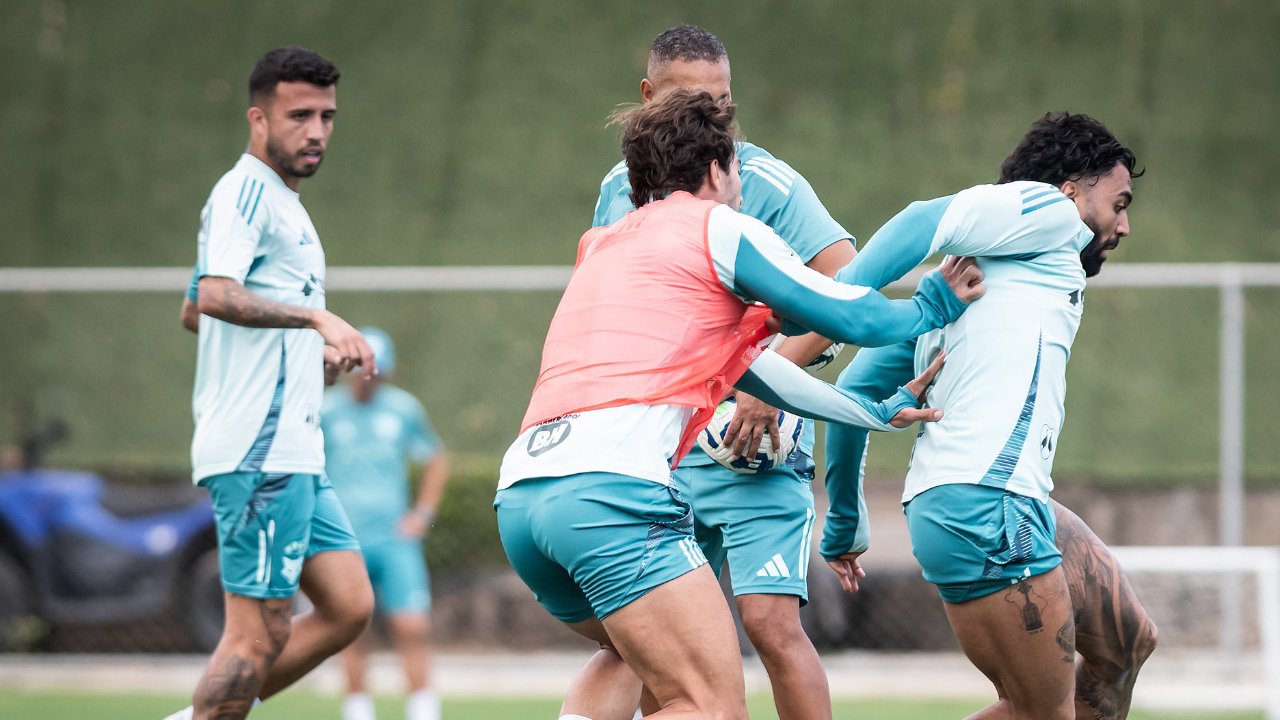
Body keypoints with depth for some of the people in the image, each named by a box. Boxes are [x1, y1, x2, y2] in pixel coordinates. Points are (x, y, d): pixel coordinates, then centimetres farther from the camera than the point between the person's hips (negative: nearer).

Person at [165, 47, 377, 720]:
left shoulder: (282, 203, 22)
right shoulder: (246, 191, -9)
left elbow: (199, 308, 34)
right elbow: (216, 294, -27)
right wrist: (317, 317, -37)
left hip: (294, 454, 10)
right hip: (260, 452, -10)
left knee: (348, 607, 6)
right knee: (261, 635, -10)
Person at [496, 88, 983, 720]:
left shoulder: (603, 247, 31)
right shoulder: (718, 228, 8)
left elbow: (743, 360, 36)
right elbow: (853, 317, 8)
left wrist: (880, 412, 42)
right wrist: (932, 307, 30)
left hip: (516, 492, 8)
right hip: (611, 488, -8)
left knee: (630, 655, 33)